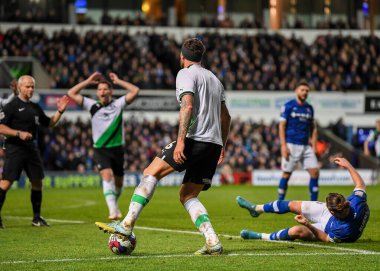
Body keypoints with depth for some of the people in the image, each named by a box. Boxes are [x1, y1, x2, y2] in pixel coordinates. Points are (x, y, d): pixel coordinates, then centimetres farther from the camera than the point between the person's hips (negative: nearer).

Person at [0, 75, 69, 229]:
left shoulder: (35, 107, 16)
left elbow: (49, 123, 25)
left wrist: (59, 111, 11)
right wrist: (19, 133, -21)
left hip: (31, 148, 7)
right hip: (15, 149, -7)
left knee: (37, 182, 8)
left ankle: (37, 218, 19)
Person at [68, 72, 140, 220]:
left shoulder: (118, 104, 4)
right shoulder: (93, 106, 5)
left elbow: (135, 91, -6)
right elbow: (71, 93, 4)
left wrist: (118, 81, -1)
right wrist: (88, 81, 3)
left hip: (117, 148, 2)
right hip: (100, 150, -1)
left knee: (118, 181, 9)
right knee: (107, 175, -23)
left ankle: (114, 205, 34)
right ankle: (113, 210, -29)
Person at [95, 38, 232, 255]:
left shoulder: (186, 74, 0)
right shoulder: (214, 78, 25)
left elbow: (188, 106, -16)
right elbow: (226, 117, 29)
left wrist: (180, 141, -22)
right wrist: (221, 146, 36)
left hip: (195, 138, -7)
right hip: (214, 144, 8)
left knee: (151, 172, -1)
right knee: (188, 196, 11)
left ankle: (127, 225, -10)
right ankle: (213, 243, -3)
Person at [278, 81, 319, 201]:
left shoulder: (309, 108, 13)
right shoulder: (288, 106, -2)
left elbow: (313, 128, 17)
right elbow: (282, 126, -5)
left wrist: (314, 145, 7)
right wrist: (284, 145, -13)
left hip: (306, 146, 5)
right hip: (291, 145, -5)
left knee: (315, 171, -5)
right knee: (286, 174, -1)